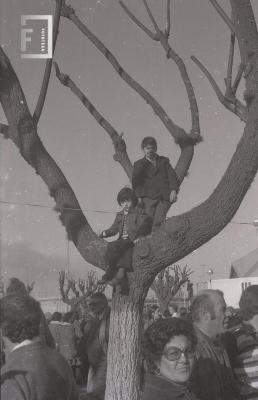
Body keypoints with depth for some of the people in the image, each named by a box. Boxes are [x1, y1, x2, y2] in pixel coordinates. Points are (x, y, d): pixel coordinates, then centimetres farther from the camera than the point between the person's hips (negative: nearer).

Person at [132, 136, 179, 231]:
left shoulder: (164, 161, 26)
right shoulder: (139, 164, 21)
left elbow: (172, 176, 13)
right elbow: (136, 181, 9)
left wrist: (173, 190, -6)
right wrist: (139, 196, -8)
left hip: (164, 197, 1)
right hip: (149, 196, -1)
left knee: (158, 221, -18)